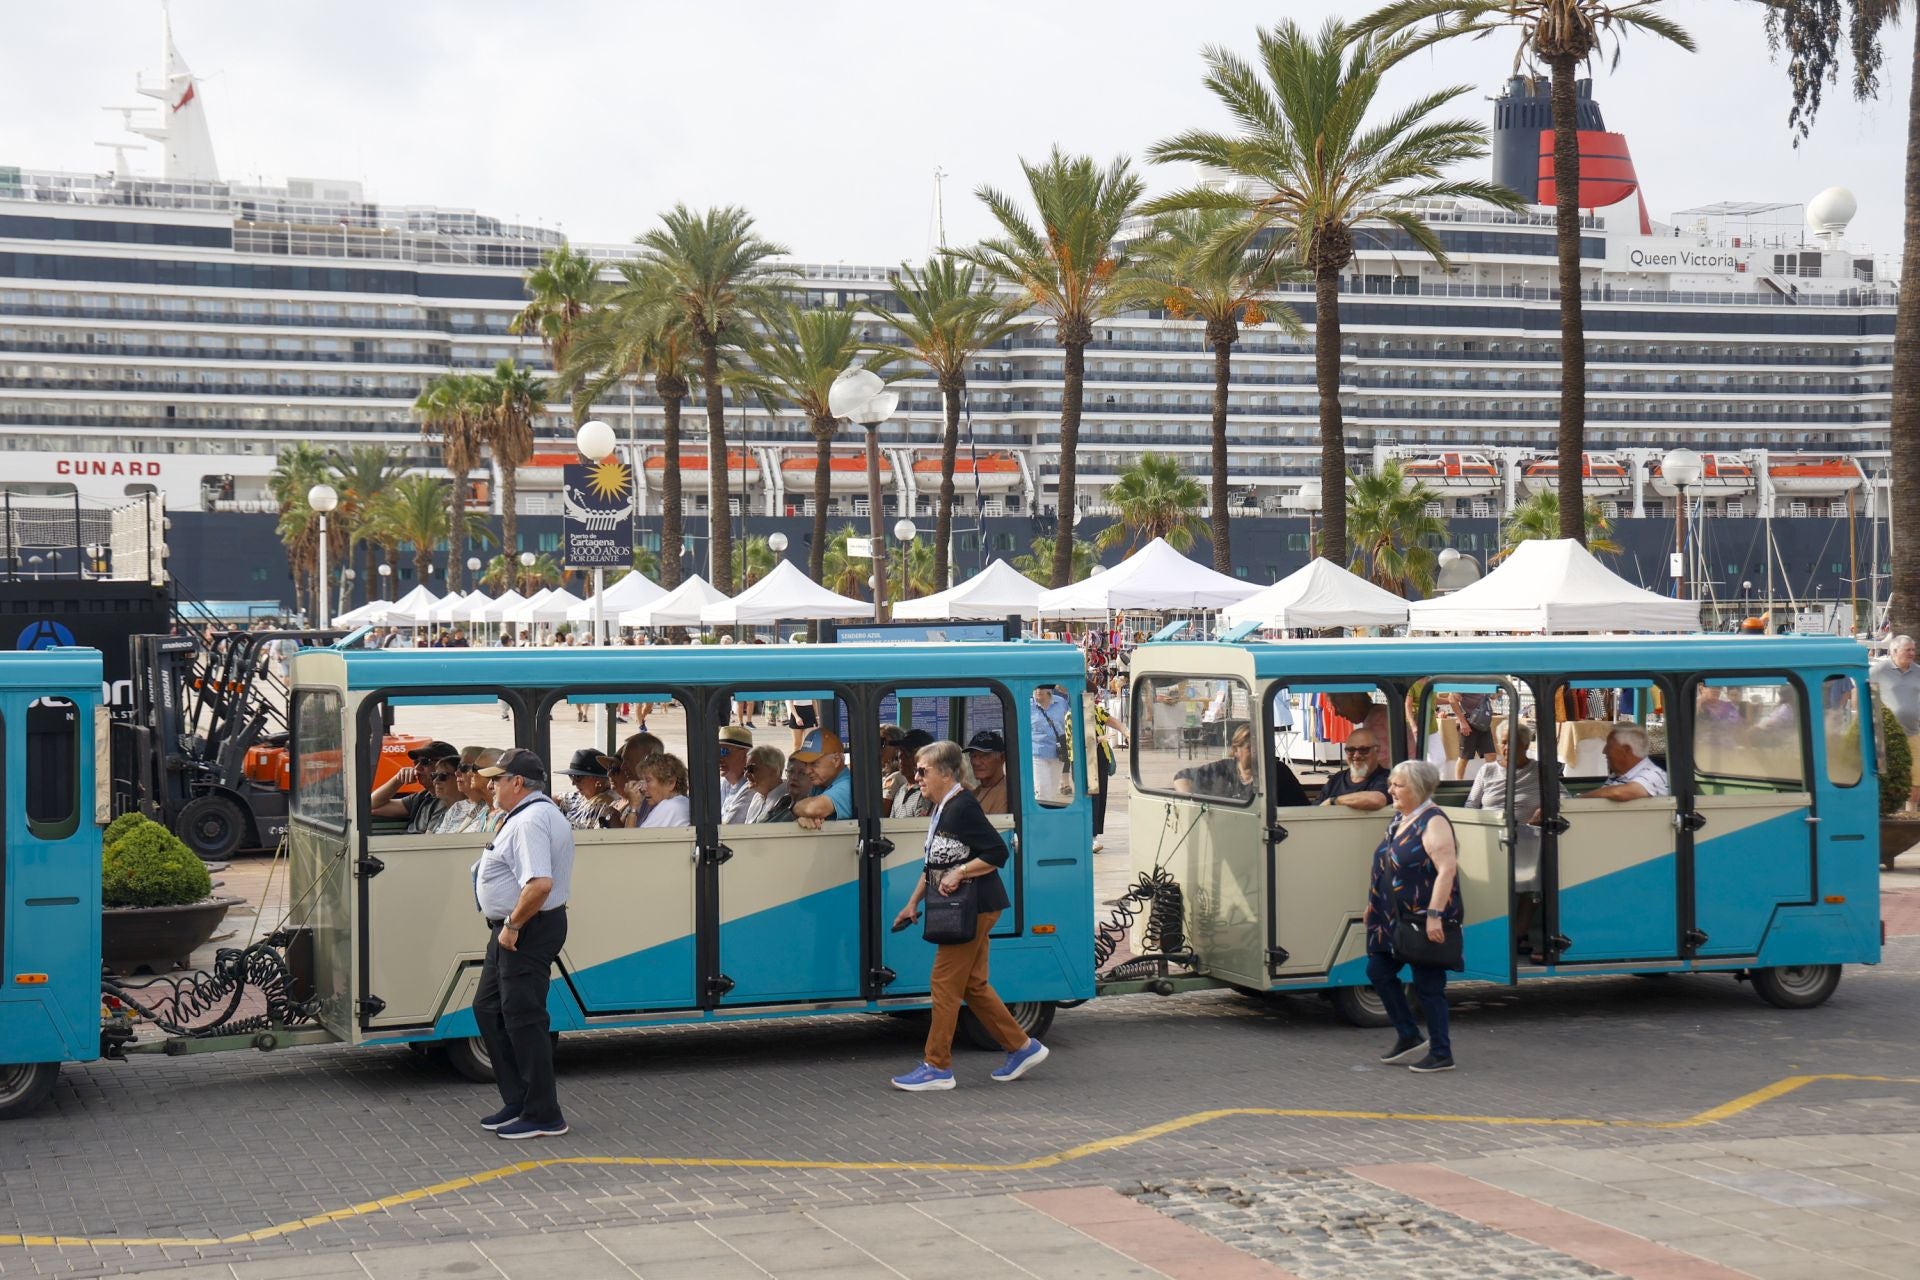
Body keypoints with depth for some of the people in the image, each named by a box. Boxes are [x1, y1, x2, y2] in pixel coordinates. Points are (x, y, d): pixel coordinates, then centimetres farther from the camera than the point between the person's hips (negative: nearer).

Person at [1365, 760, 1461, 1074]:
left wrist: (1434, 915, -29)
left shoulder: (1433, 822, -16)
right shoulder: (1399, 819, 12)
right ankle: (1409, 1036, 22)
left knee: (1428, 985, -2)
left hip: (1425, 921, -9)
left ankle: (1441, 1054, 8)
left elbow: (1447, 869, -24)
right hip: (1395, 919, 10)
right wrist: (1374, 906, 23)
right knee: (1378, 971, 10)